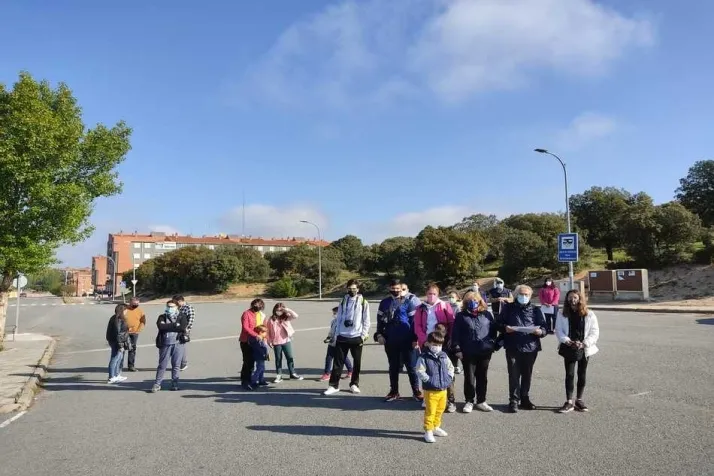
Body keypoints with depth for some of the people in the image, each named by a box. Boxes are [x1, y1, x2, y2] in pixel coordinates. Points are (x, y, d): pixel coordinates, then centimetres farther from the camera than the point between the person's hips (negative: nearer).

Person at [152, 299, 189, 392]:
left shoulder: (182, 316, 5)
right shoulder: (162, 317, 9)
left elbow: (183, 327, -12)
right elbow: (161, 326, -11)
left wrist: (168, 327, -8)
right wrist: (175, 325, -11)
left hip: (178, 343, -1)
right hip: (165, 344, 1)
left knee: (176, 365, 4)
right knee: (162, 365, 4)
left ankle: (175, 384, 15)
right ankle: (157, 384, 13)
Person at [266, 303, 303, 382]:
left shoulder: (286, 317, -1)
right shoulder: (271, 319, -2)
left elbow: (295, 316, -15)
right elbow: (268, 331, 1)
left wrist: (288, 310, -21)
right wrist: (269, 341, -1)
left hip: (286, 341, 1)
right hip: (276, 343, -1)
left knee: (290, 358, 7)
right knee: (278, 359, 10)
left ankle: (292, 374, 19)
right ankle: (279, 375, 19)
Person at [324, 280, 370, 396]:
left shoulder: (363, 302, -1)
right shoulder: (343, 301, 7)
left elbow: (366, 320, -2)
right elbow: (338, 319, 9)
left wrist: (363, 335, -8)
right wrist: (336, 335, 5)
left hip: (356, 337, -2)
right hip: (342, 337, 2)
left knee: (357, 362, 8)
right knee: (338, 361, 2)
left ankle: (354, 384, 22)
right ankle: (334, 385, 8)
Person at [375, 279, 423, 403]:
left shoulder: (409, 301, -4)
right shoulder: (384, 303, 10)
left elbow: (415, 320, -5)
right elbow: (380, 320, 16)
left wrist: (415, 338, -8)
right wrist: (379, 334, 5)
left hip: (407, 341, -4)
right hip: (390, 341, 4)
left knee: (411, 366, 4)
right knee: (393, 367, 13)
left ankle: (416, 391, 16)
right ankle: (394, 392, 24)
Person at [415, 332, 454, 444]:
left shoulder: (444, 356, 6)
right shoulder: (424, 357, -13)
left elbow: (450, 367, 17)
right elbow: (420, 371, -17)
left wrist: (449, 378, 5)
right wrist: (428, 380, -20)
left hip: (443, 389, 7)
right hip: (430, 391, -6)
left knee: (440, 410, 19)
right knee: (430, 411, -3)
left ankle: (436, 427, 36)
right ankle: (428, 431, 7)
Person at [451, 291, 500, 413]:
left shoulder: (487, 315, 7)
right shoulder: (461, 316, 1)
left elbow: (494, 330, 10)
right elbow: (456, 333, -1)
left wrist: (493, 345, 3)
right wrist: (457, 349, -7)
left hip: (485, 352, 2)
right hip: (468, 353, -2)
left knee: (482, 377, 11)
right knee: (469, 377, 5)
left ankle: (481, 401, 23)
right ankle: (469, 401, 18)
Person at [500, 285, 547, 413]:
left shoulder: (535, 310, 10)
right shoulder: (508, 308, 7)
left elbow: (543, 327, 7)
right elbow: (499, 323, 9)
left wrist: (540, 331, -15)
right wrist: (505, 328, -13)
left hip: (531, 347, 2)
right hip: (513, 347, -2)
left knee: (527, 375, 11)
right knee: (514, 375, -2)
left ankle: (525, 399, 25)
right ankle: (514, 401, 5)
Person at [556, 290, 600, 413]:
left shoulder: (589, 315, -2)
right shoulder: (562, 315, 0)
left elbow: (595, 332, -4)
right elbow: (558, 331, -2)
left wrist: (584, 343, -17)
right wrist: (568, 342, -18)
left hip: (584, 349, 1)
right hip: (569, 349, -1)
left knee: (582, 375, 11)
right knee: (569, 374, -2)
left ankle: (579, 400, 23)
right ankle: (569, 402, 2)